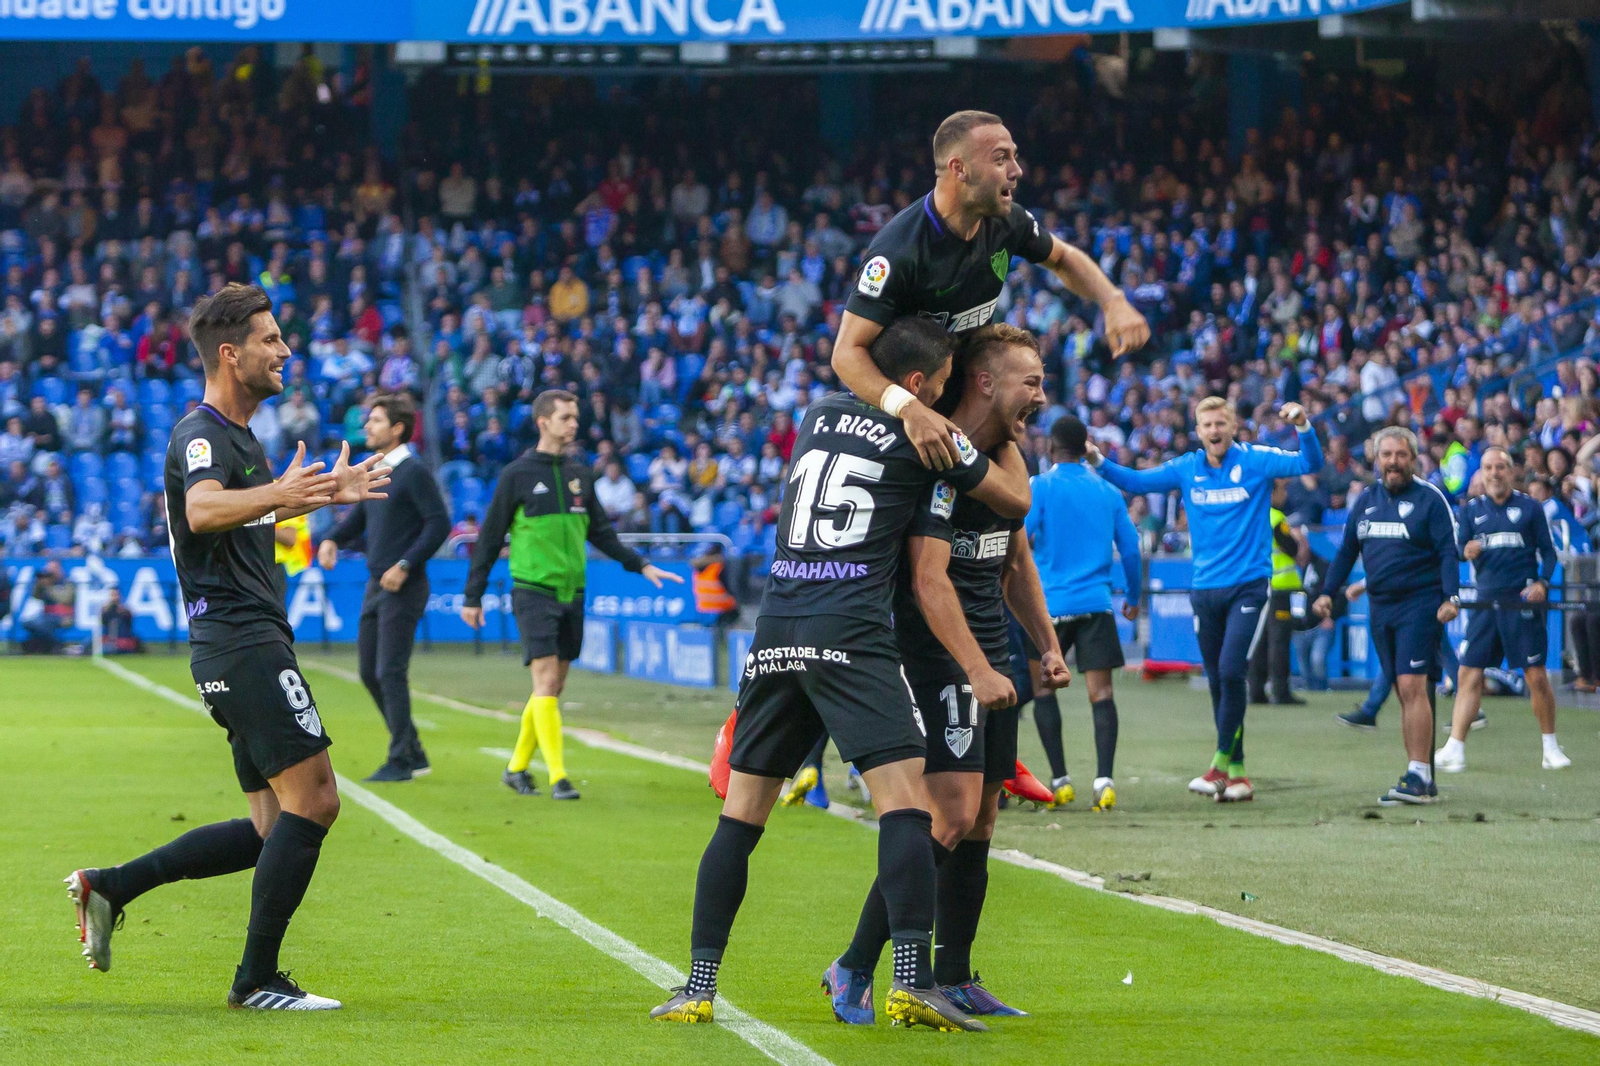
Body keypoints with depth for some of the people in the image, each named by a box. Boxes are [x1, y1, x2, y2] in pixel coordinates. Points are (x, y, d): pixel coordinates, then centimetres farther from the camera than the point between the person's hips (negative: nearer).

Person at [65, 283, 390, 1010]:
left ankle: (109, 888, 12)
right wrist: (277, 495, -53)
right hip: (242, 642, -10)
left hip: (248, 644, 10)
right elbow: (204, 509, -36)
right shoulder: (201, 433, -12)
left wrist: (326, 492, 41)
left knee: (278, 826, 10)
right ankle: (258, 979, -8)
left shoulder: (236, 435, 19)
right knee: (312, 801, -12)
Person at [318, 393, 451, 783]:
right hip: (375, 585, 9)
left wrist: (405, 565, -20)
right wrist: (332, 540, 2)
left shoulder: (414, 473, -12)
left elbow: (439, 523, -16)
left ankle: (401, 761, -1)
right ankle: (413, 753, 20)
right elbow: (360, 516, 21)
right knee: (369, 672, 10)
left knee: (390, 672, -8)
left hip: (403, 588, -9)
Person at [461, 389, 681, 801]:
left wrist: (640, 565, 11)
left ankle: (517, 767, 21)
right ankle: (558, 777, -14)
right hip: (534, 592, -6)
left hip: (572, 594, 6)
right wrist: (473, 596, 0)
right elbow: (490, 538, 0)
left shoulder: (580, 474, 11)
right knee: (546, 682, -13)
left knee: (552, 688, 8)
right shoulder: (517, 475, -4)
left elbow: (600, 532, 20)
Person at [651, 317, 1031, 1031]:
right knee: (905, 802, -9)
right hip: (852, 631, -6)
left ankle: (698, 987, 8)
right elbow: (1016, 499, 14)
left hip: (777, 625, 6)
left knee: (740, 816, 10)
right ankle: (913, 983, -21)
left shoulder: (821, 411, 17)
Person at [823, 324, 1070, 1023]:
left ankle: (953, 979, 16)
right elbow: (928, 580, -23)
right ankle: (854, 970, -10)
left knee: (981, 821, 8)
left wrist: (1047, 644, 20)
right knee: (953, 815, -16)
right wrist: (977, 671, -28)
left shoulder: (1006, 459, 13)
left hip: (991, 664, 9)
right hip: (938, 659, -9)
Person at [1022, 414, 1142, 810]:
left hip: (1050, 603, -2)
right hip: (1096, 603, 2)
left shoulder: (1040, 487, -1)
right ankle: (1104, 779, -15)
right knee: (1101, 692, -2)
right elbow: (1130, 548, 12)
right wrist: (1133, 597, 24)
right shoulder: (1108, 492, 10)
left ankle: (1060, 780, 5)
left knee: (1042, 688, 10)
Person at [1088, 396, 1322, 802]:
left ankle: (1220, 765, -11)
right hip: (1205, 590, 4)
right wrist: (1099, 463, -1)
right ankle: (1237, 773, 14)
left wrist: (1303, 428, -28)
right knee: (1217, 681, 6)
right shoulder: (1187, 469, 7)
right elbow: (1138, 481, 13)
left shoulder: (1256, 461, -3)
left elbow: (1310, 464, -10)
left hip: (1248, 586, -4)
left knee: (1231, 671, -17)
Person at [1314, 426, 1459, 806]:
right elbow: (1347, 550, 21)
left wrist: (1450, 597, -19)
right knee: (1405, 693, 8)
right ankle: (1422, 781, 11)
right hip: (1381, 606, 6)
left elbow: (1448, 552, -8)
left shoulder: (1430, 499, -4)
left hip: (1419, 604, -6)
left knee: (1412, 686, -15)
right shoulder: (1366, 500, 13)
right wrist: (1328, 592, 13)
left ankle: (1418, 777, -15)